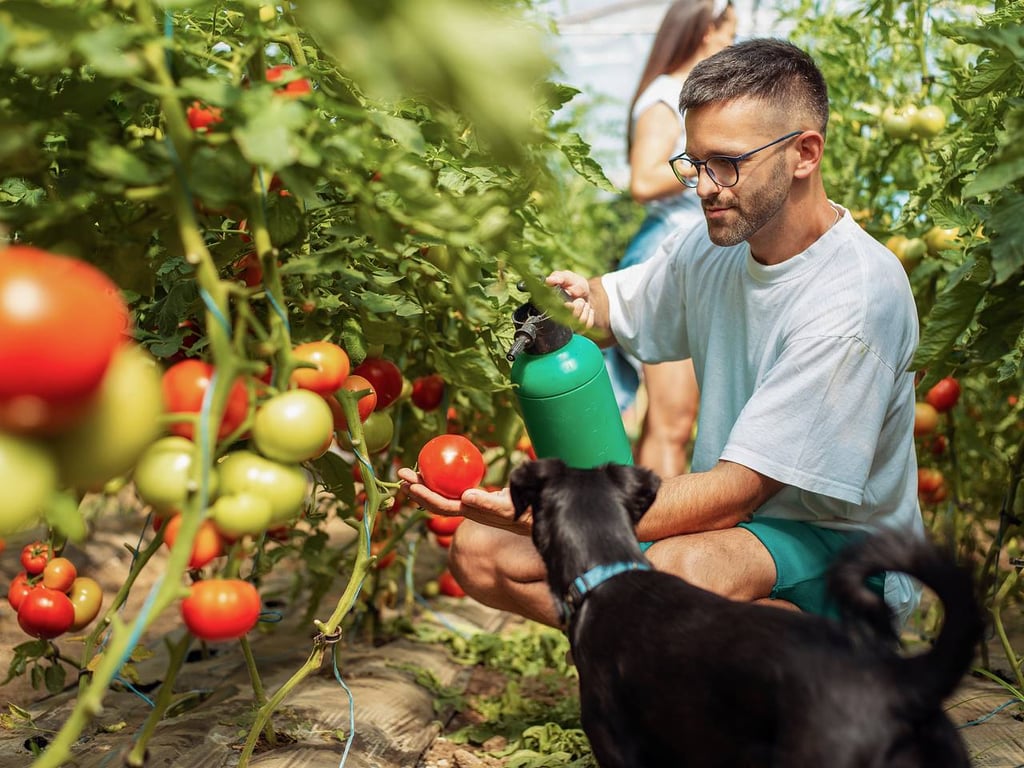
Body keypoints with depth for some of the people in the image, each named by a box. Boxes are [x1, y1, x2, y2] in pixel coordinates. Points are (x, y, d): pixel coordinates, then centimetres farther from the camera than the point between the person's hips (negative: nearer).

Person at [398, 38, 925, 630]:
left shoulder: (857, 297, -23)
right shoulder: (715, 246, 0)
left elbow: (732, 493, -27)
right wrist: (580, 296, -9)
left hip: (850, 554, -6)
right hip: (728, 520, 6)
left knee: (678, 570, -41)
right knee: (479, 550, -8)